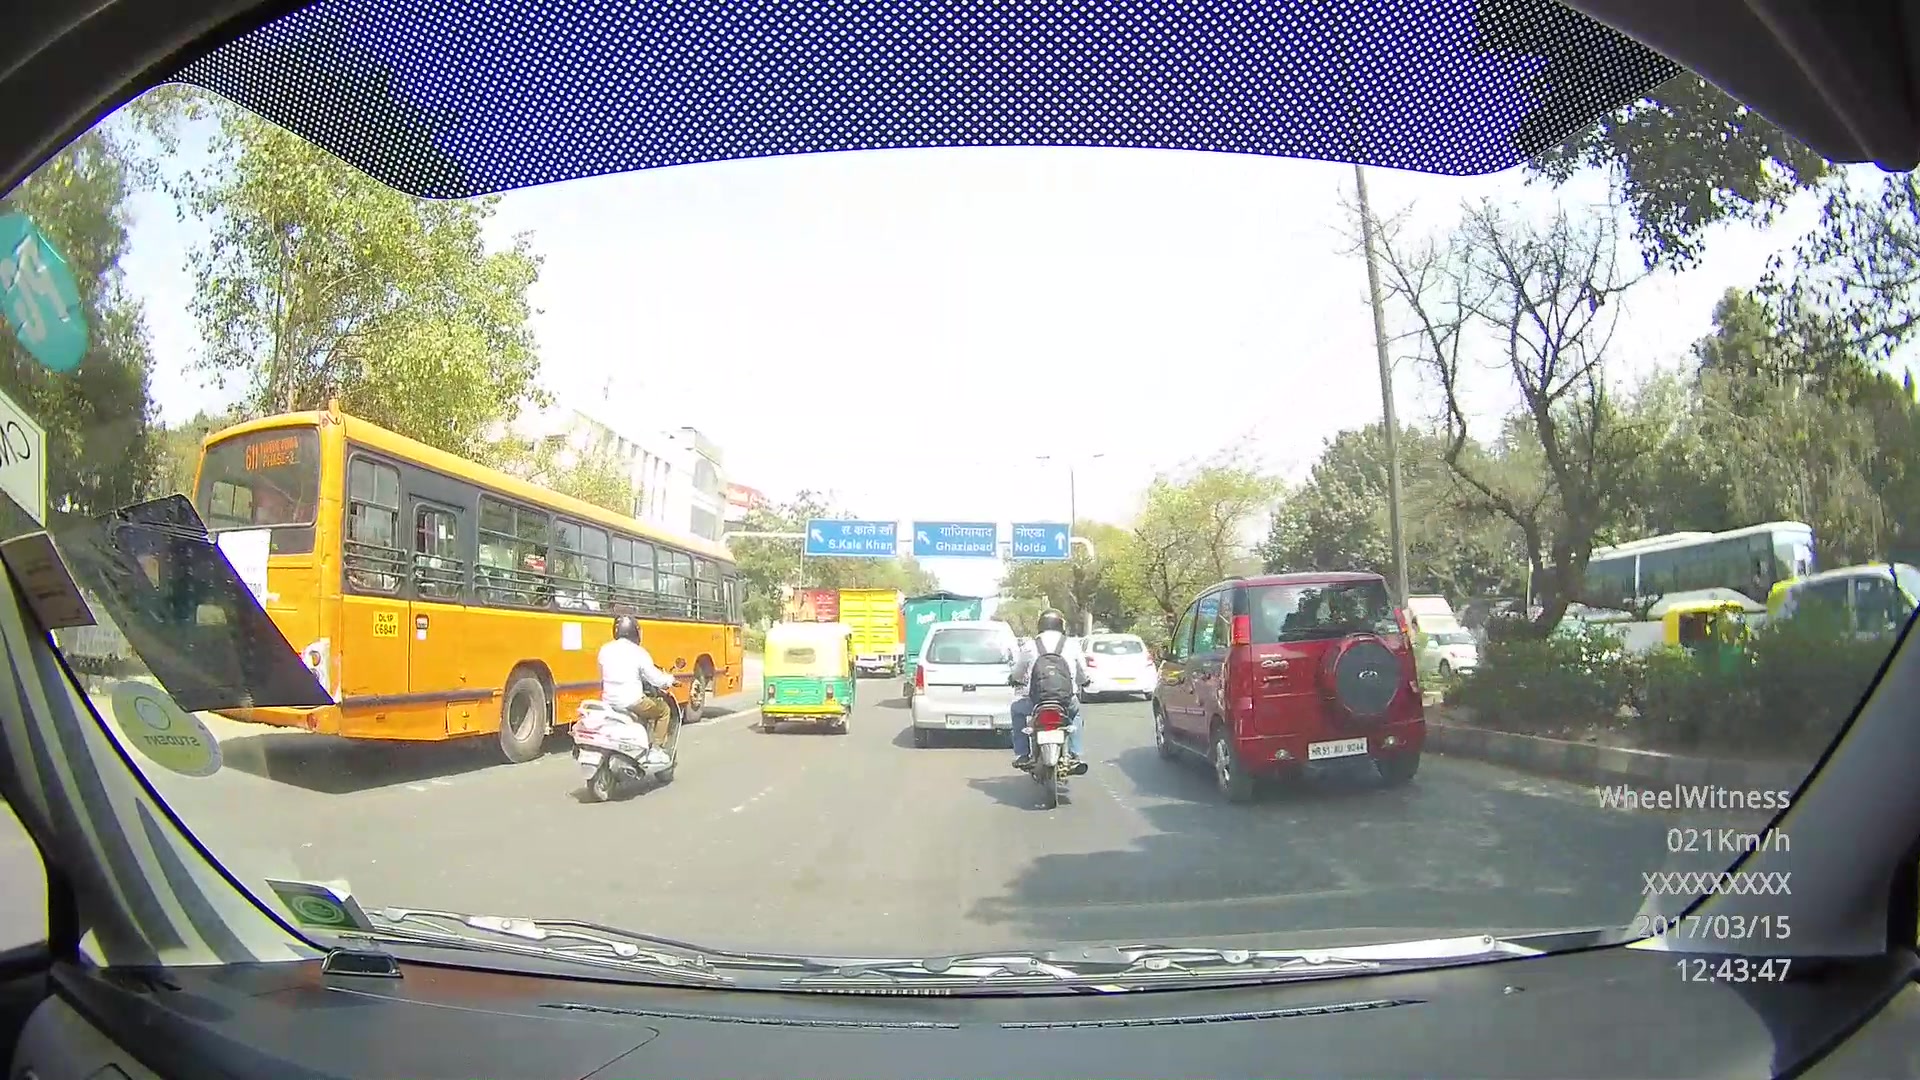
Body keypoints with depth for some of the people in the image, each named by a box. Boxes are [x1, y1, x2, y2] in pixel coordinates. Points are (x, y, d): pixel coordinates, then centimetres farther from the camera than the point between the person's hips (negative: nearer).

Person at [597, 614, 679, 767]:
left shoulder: (605, 650, 5)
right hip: (631, 701, -6)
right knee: (663, 710, 16)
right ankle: (656, 750, 10)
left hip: (609, 702, 6)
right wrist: (669, 679, 13)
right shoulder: (638, 652, -9)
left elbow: (603, 676, 16)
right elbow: (656, 679, -8)